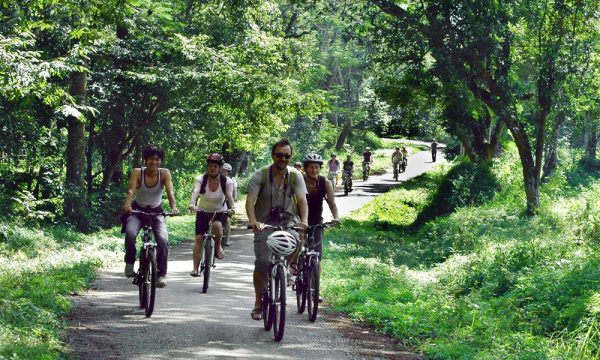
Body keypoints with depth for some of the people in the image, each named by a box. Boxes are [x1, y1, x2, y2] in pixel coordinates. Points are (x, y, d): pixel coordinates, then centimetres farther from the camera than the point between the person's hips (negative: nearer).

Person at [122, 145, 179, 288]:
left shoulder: (164, 173, -13)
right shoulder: (137, 172, -16)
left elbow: (170, 191, -25)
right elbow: (131, 190, -30)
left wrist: (173, 207, -45)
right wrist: (127, 204, -51)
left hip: (156, 212, 1)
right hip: (137, 211, -1)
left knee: (163, 240, -21)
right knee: (130, 233, -30)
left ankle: (161, 275, -8)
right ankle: (130, 263, -5)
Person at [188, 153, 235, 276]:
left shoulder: (226, 181, -13)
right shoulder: (201, 179, -13)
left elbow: (229, 195, -29)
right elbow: (195, 191, -32)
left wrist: (231, 208, -50)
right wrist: (192, 204, -52)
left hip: (220, 212, -1)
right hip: (203, 212, 1)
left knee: (217, 225, -34)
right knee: (199, 238, -13)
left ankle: (218, 247, -6)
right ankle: (195, 268, -9)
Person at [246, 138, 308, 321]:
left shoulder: (295, 176, -3)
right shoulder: (260, 175, -8)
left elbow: (302, 199, -14)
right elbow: (250, 200, -16)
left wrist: (304, 220, -32)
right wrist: (253, 221, -34)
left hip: (288, 220, 1)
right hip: (265, 223, -1)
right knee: (262, 263, -12)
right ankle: (258, 304, 2)